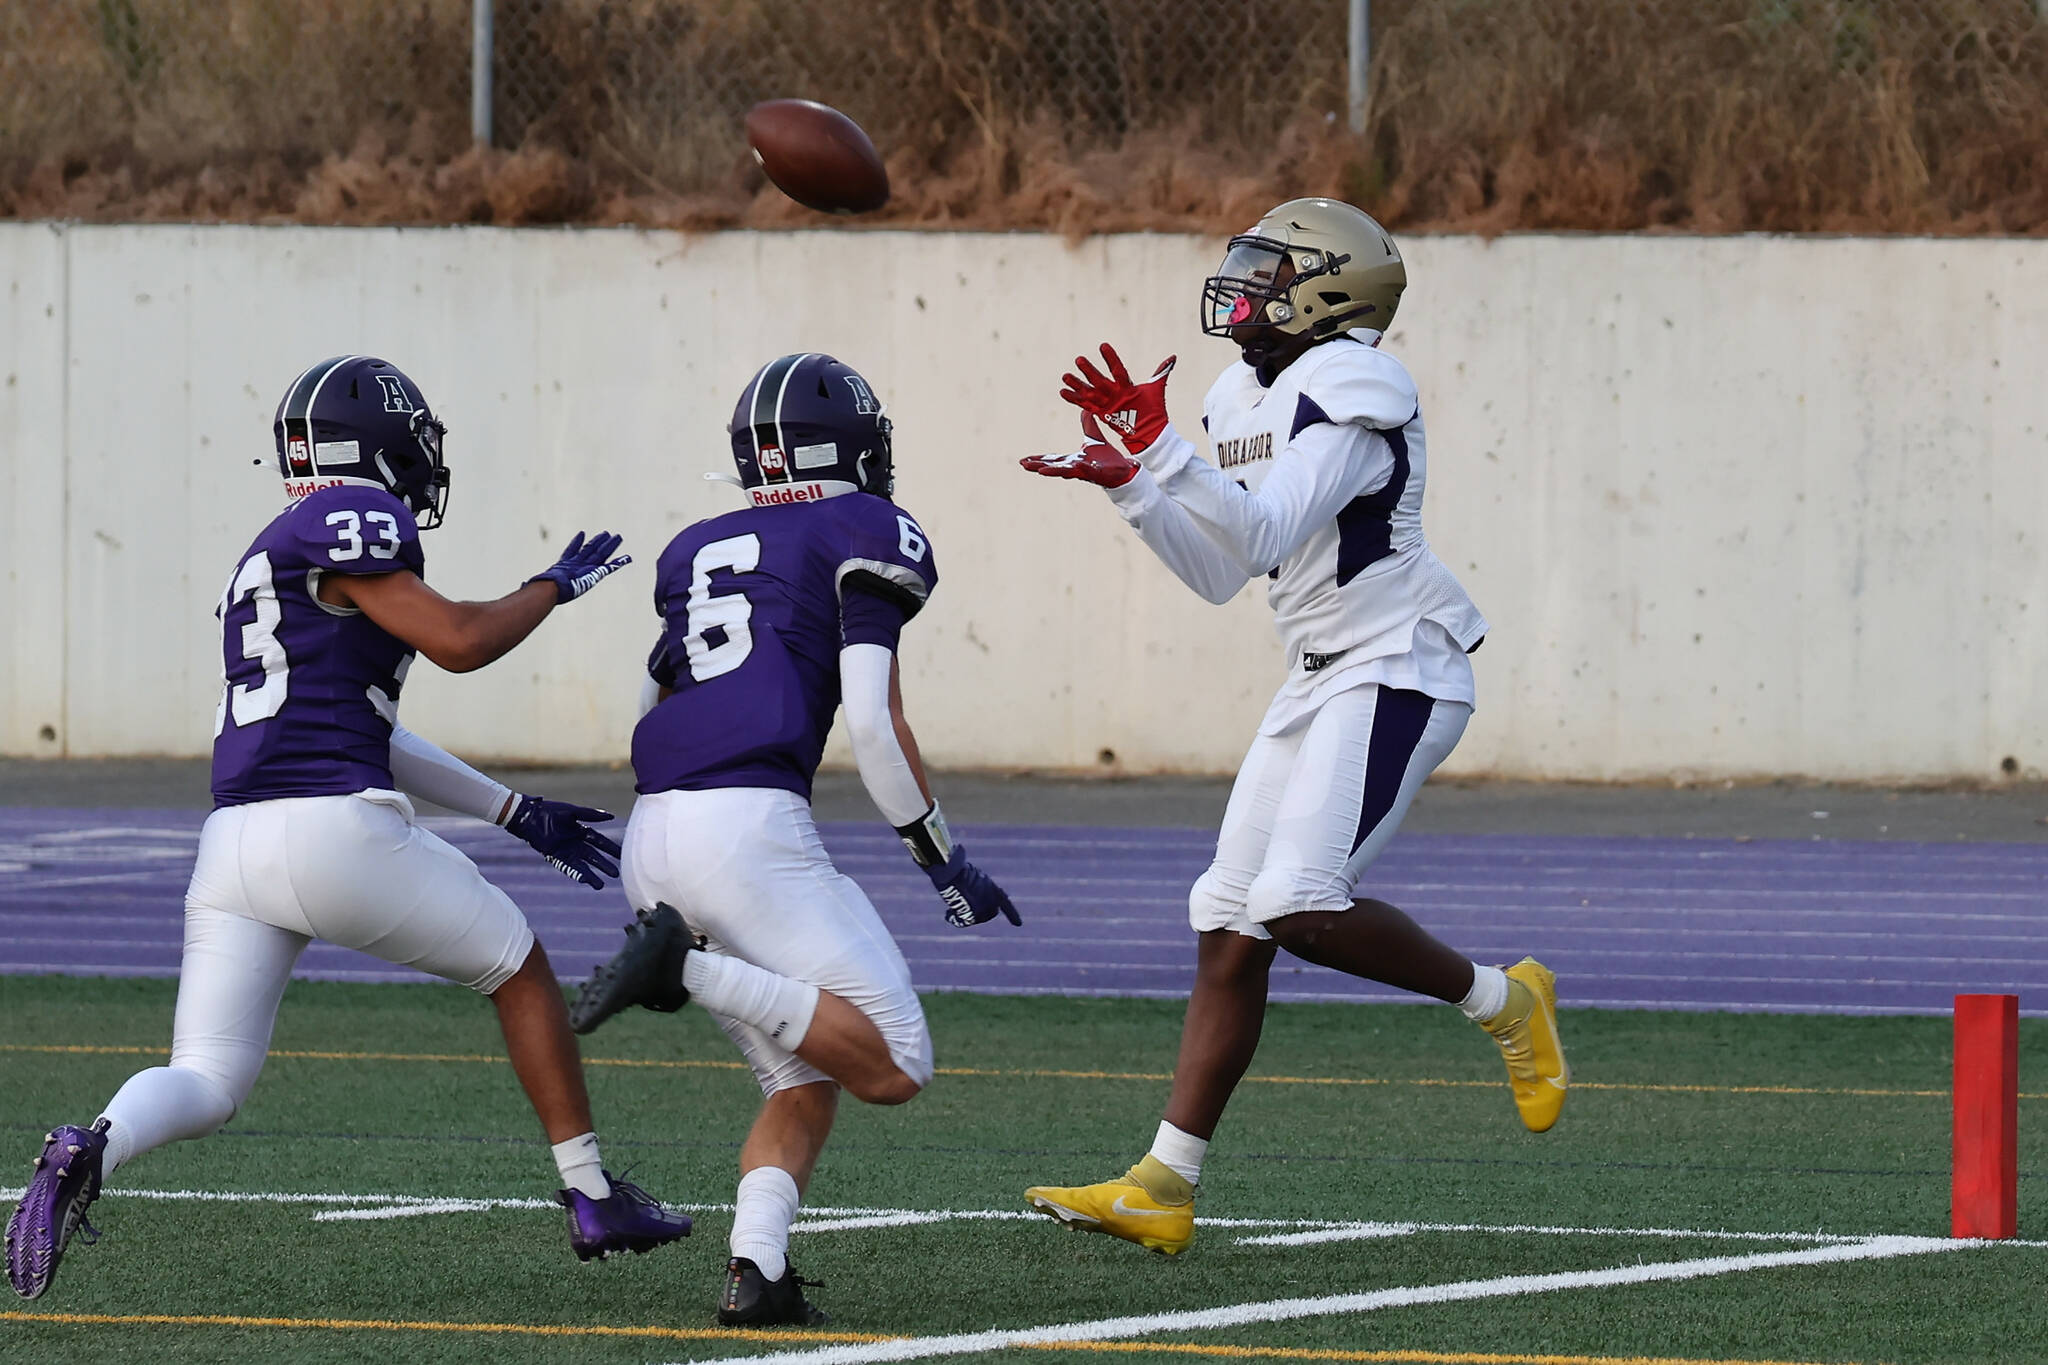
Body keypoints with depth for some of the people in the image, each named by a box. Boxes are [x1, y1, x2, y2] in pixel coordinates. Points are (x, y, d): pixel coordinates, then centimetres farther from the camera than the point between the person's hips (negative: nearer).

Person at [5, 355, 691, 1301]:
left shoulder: (268, 557, 24)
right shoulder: (351, 523, -3)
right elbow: (458, 641, -10)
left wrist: (519, 814, 29)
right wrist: (555, 586, 9)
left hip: (234, 840, 7)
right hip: (336, 833, -7)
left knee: (204, 1086, 5)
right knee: (519, 968, 16)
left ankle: (91, 1151, -26)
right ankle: (593, 1198, 20)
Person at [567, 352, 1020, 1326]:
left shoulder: (695, 554, 24)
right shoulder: (867, 539, 6)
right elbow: (874, 725, -3)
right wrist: (947, 866, 6)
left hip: (652, 841, 7)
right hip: (750, 827, -7)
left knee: (804, 1085, 16)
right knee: (891, 1066, -5)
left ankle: (755, 1275, -6)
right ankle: (688, 968, -18)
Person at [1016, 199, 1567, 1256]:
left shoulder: (1349, 395, -15)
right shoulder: (1250, 400, 14)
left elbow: (1266, 533, -26)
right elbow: (1219, 572, 18)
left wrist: (1159, 453, -32)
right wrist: (1129, 484, 7)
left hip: (1397, 672, -9)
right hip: (1324, 680, 9)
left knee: (1299, 903, -22)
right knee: (1230, 928, 2)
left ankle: (1501, 1003, 2)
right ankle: (1161, 1190, 2)